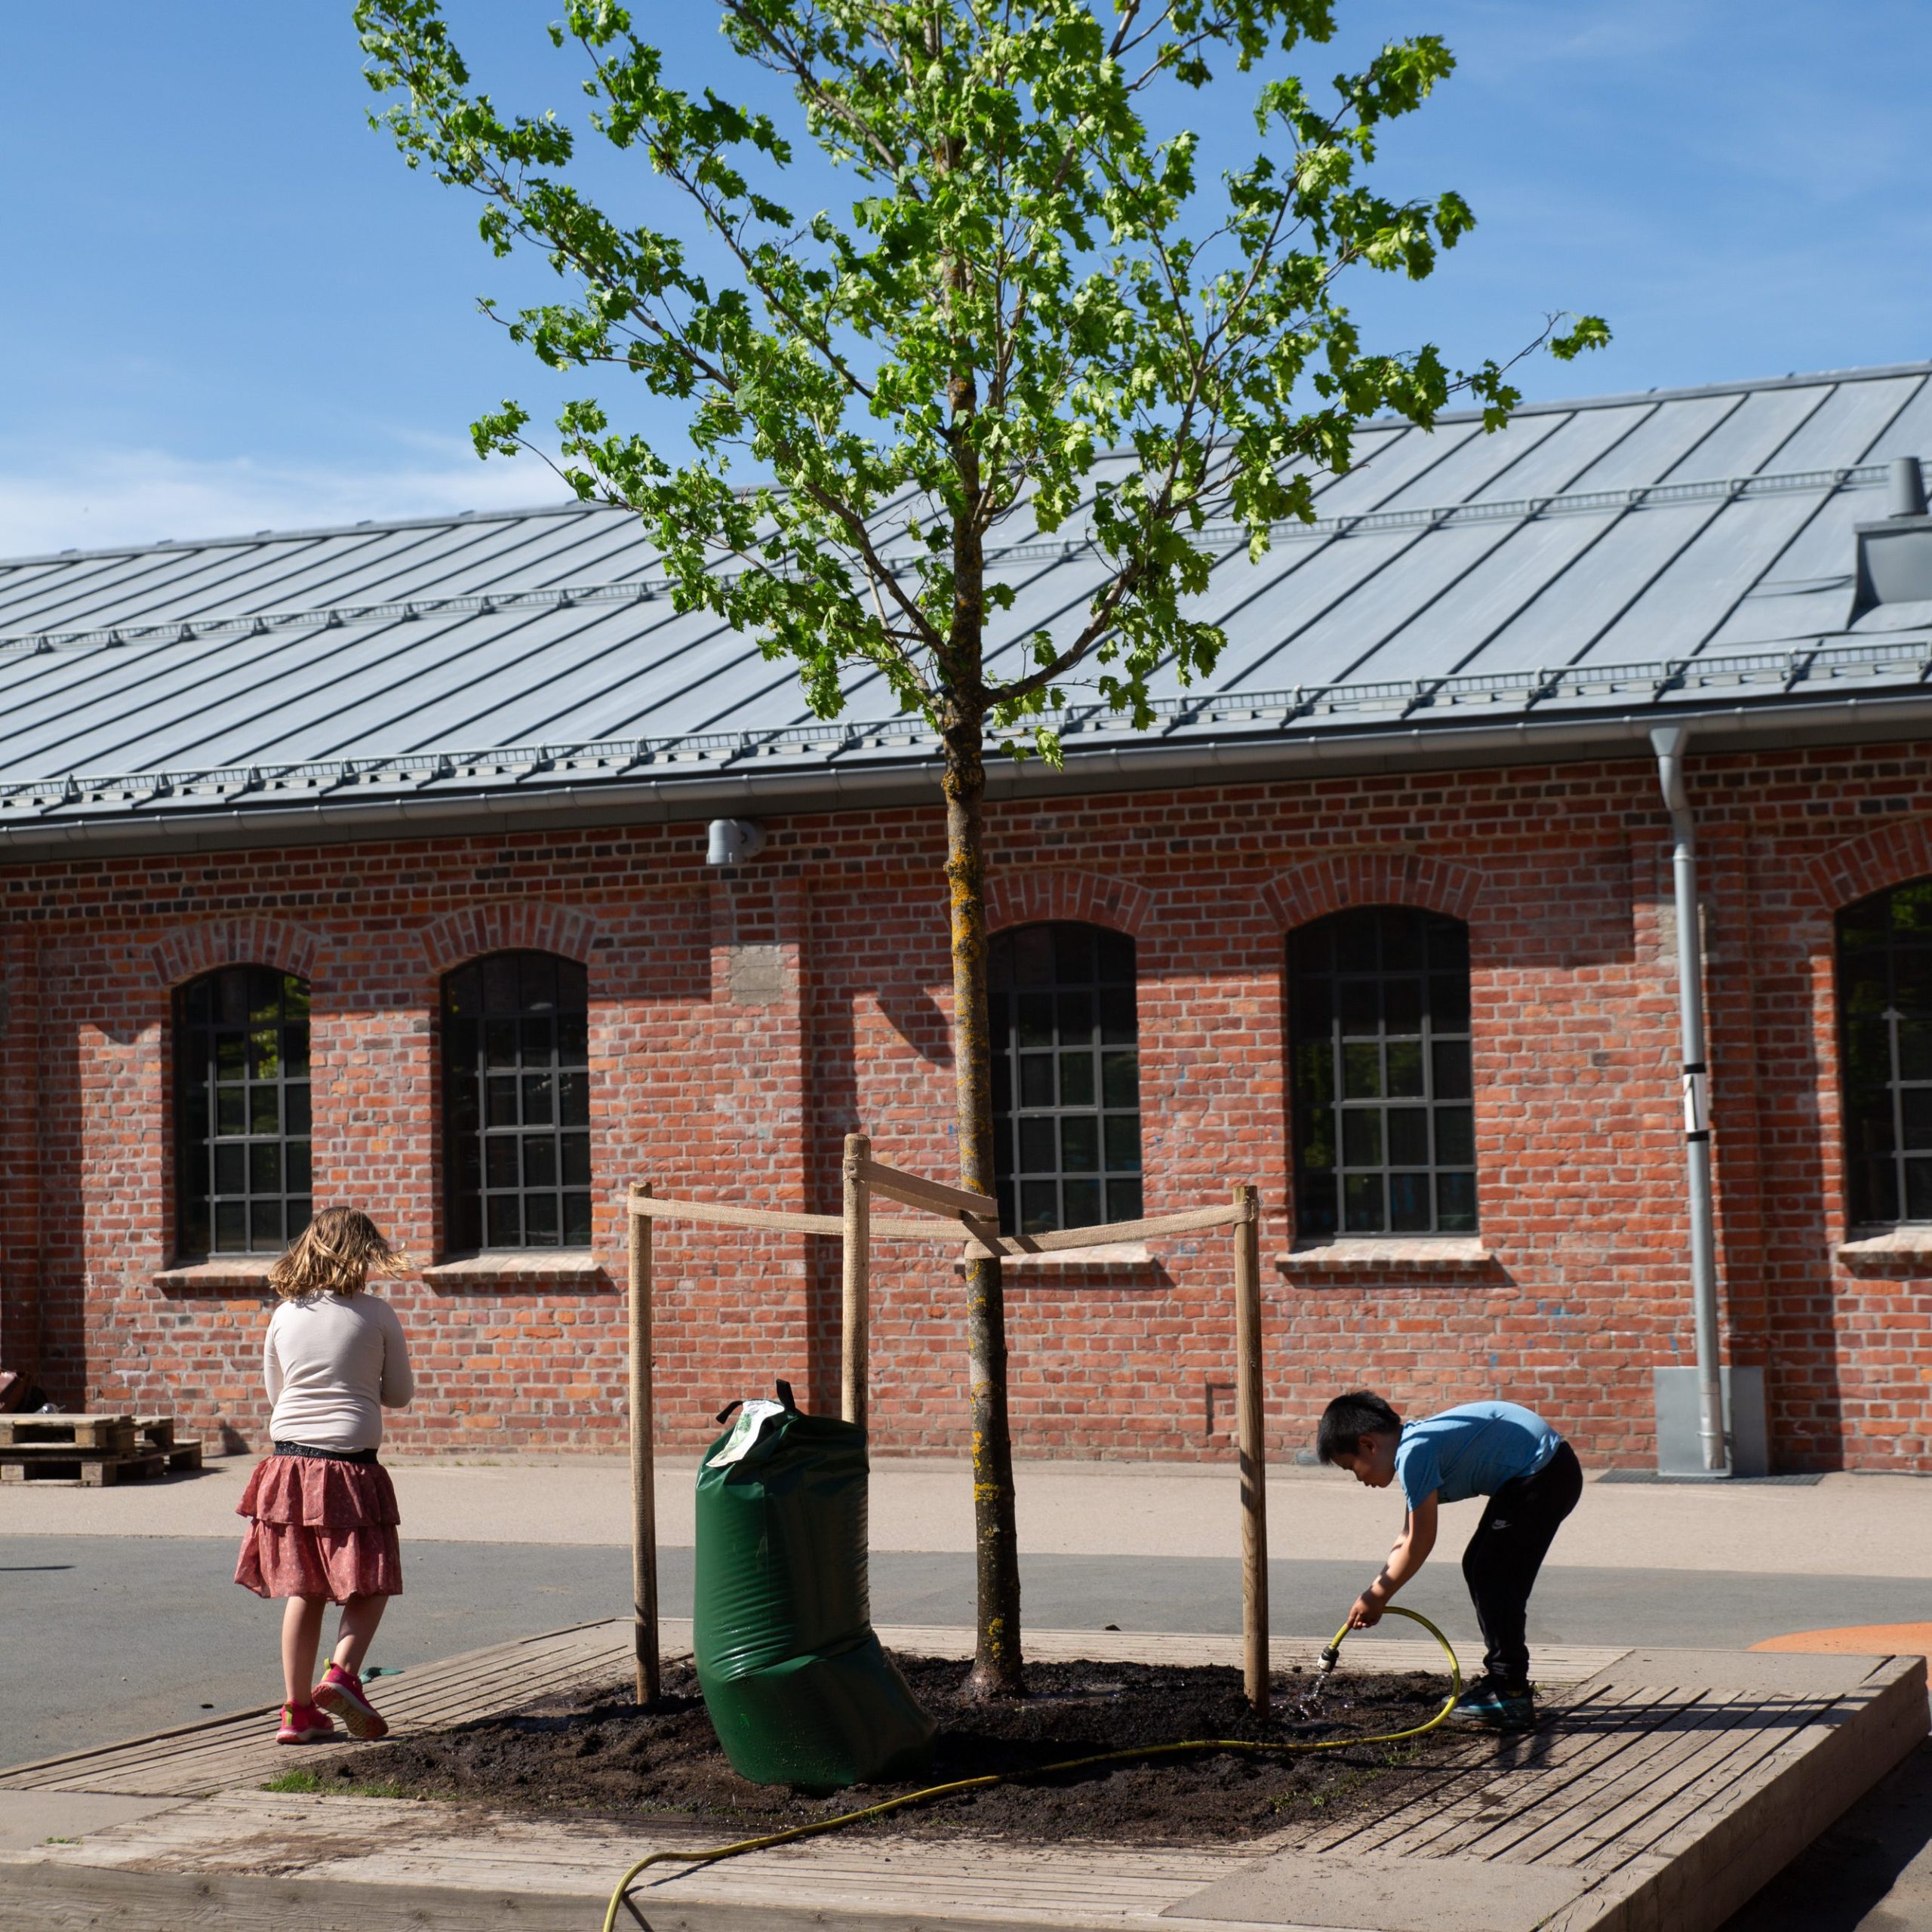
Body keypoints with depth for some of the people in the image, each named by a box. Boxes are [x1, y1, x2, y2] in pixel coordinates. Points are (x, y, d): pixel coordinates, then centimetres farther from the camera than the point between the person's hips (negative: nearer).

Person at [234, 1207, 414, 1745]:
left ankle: (299, 1708, 11)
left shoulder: (284, 1316, 6)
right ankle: (343, 1672, -14)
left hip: (288, 1458, 4)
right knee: (370, 1585, 8)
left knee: (303, 1589, 12)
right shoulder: (377, 1315, -3)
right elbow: (400, 1394, 6)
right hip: (350, 1461, -4)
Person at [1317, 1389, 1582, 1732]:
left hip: (1545, 1476, -10)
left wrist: (1377, 1596, -7)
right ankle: (1499, 1678, 25)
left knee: (1494, 1577, -8)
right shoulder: (1417, 1445, 9)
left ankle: (1511, 1696, -3)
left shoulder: (1414, 1454, -21)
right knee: (1478, 1567, 16)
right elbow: (1408, 1538, 14)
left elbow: (1421, 1543, -17)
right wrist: (1376, 1594, 11)